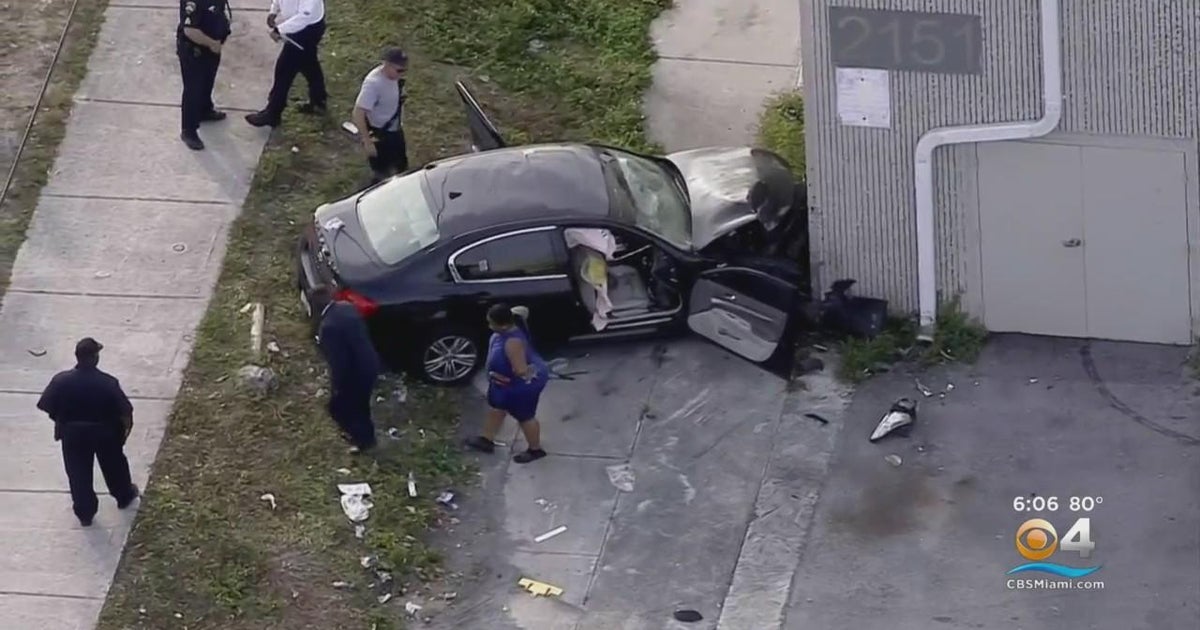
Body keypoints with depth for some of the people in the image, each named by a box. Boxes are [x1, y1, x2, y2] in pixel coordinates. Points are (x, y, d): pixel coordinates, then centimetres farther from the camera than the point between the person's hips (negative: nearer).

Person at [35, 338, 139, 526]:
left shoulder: (61, 381, -21)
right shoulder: (108, 383, -25)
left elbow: (48, 408, -10)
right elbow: (125, 411, -17)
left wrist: (62, 421, 11)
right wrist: (127, 426, 5)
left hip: (73, 434, 0)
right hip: (106, 432, 0)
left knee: (78, 473, 20)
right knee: (114, 464, 26)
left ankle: (85, 513, 31)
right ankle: (125, 496, 48)